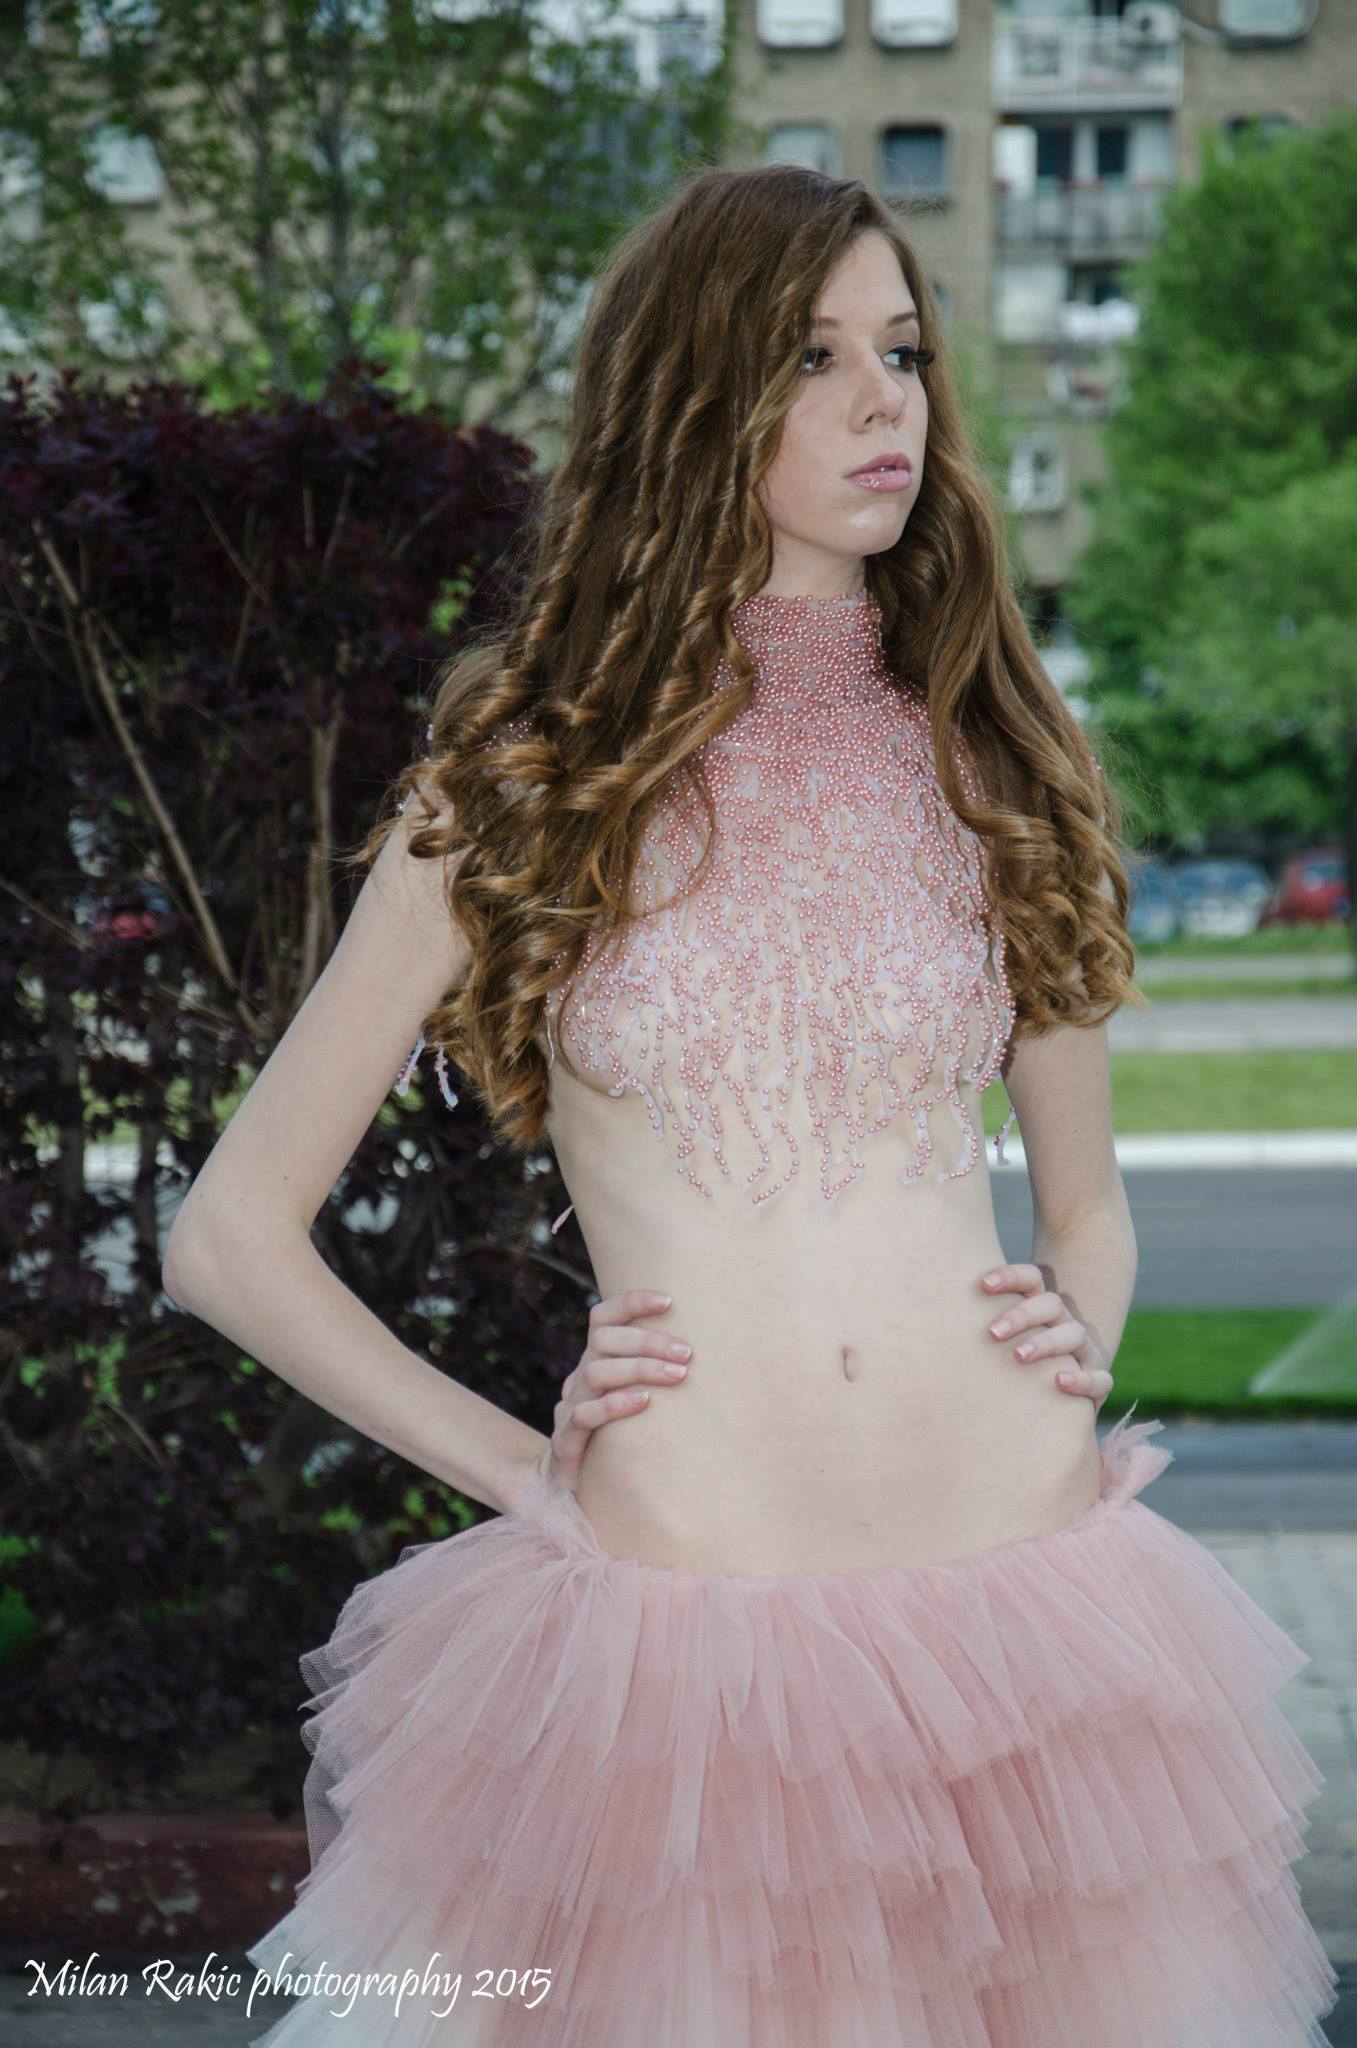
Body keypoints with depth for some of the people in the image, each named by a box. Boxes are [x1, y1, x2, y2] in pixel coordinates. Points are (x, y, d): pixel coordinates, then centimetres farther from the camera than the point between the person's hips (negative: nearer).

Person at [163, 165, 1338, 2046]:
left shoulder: (989, 766, 9)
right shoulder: (527, 786, 1)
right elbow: (232, 1236, 4)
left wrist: (1079, 1341, 2)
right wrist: (524, 1468, 0)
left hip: (1027, 1595, 3)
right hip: (672, 1629, -3)